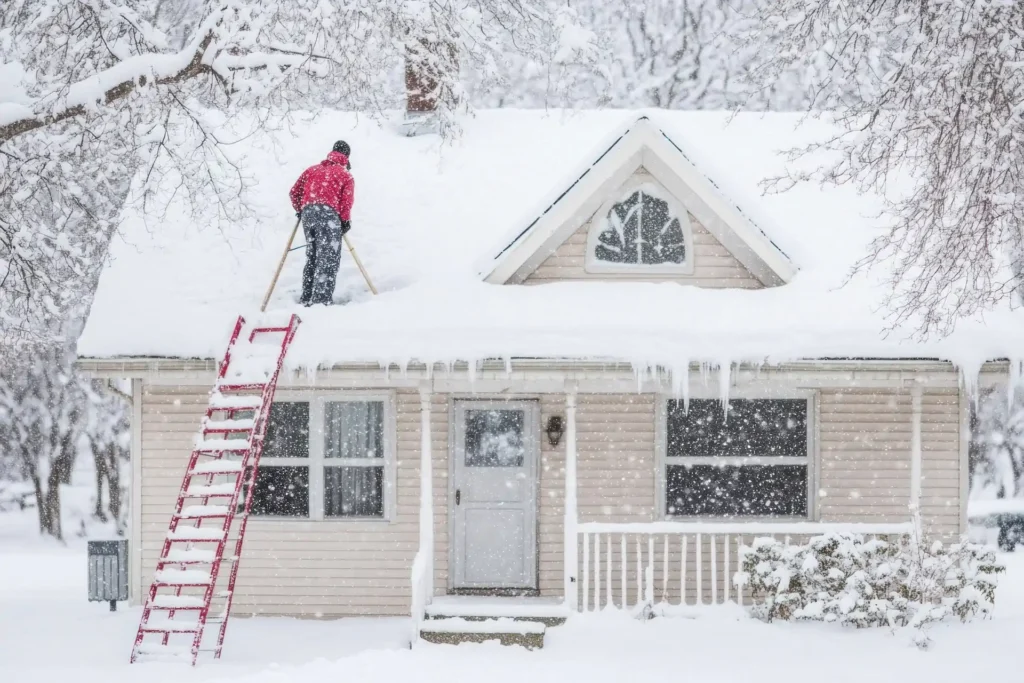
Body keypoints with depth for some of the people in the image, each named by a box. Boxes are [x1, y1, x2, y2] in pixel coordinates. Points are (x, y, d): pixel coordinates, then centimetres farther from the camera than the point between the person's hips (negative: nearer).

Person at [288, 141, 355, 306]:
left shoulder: (312, 170, 24)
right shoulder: (346, 176, 11)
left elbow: (294, 192, 19)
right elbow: (346, 201, -3)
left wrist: (300, 210, 31)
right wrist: (345, 221, 6)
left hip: (307, 213, 5)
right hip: (328, 214, -5)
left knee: (312, 257, 16)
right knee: (328, 259, -7)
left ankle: (307, 299, 15)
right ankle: (322, 299, -18)